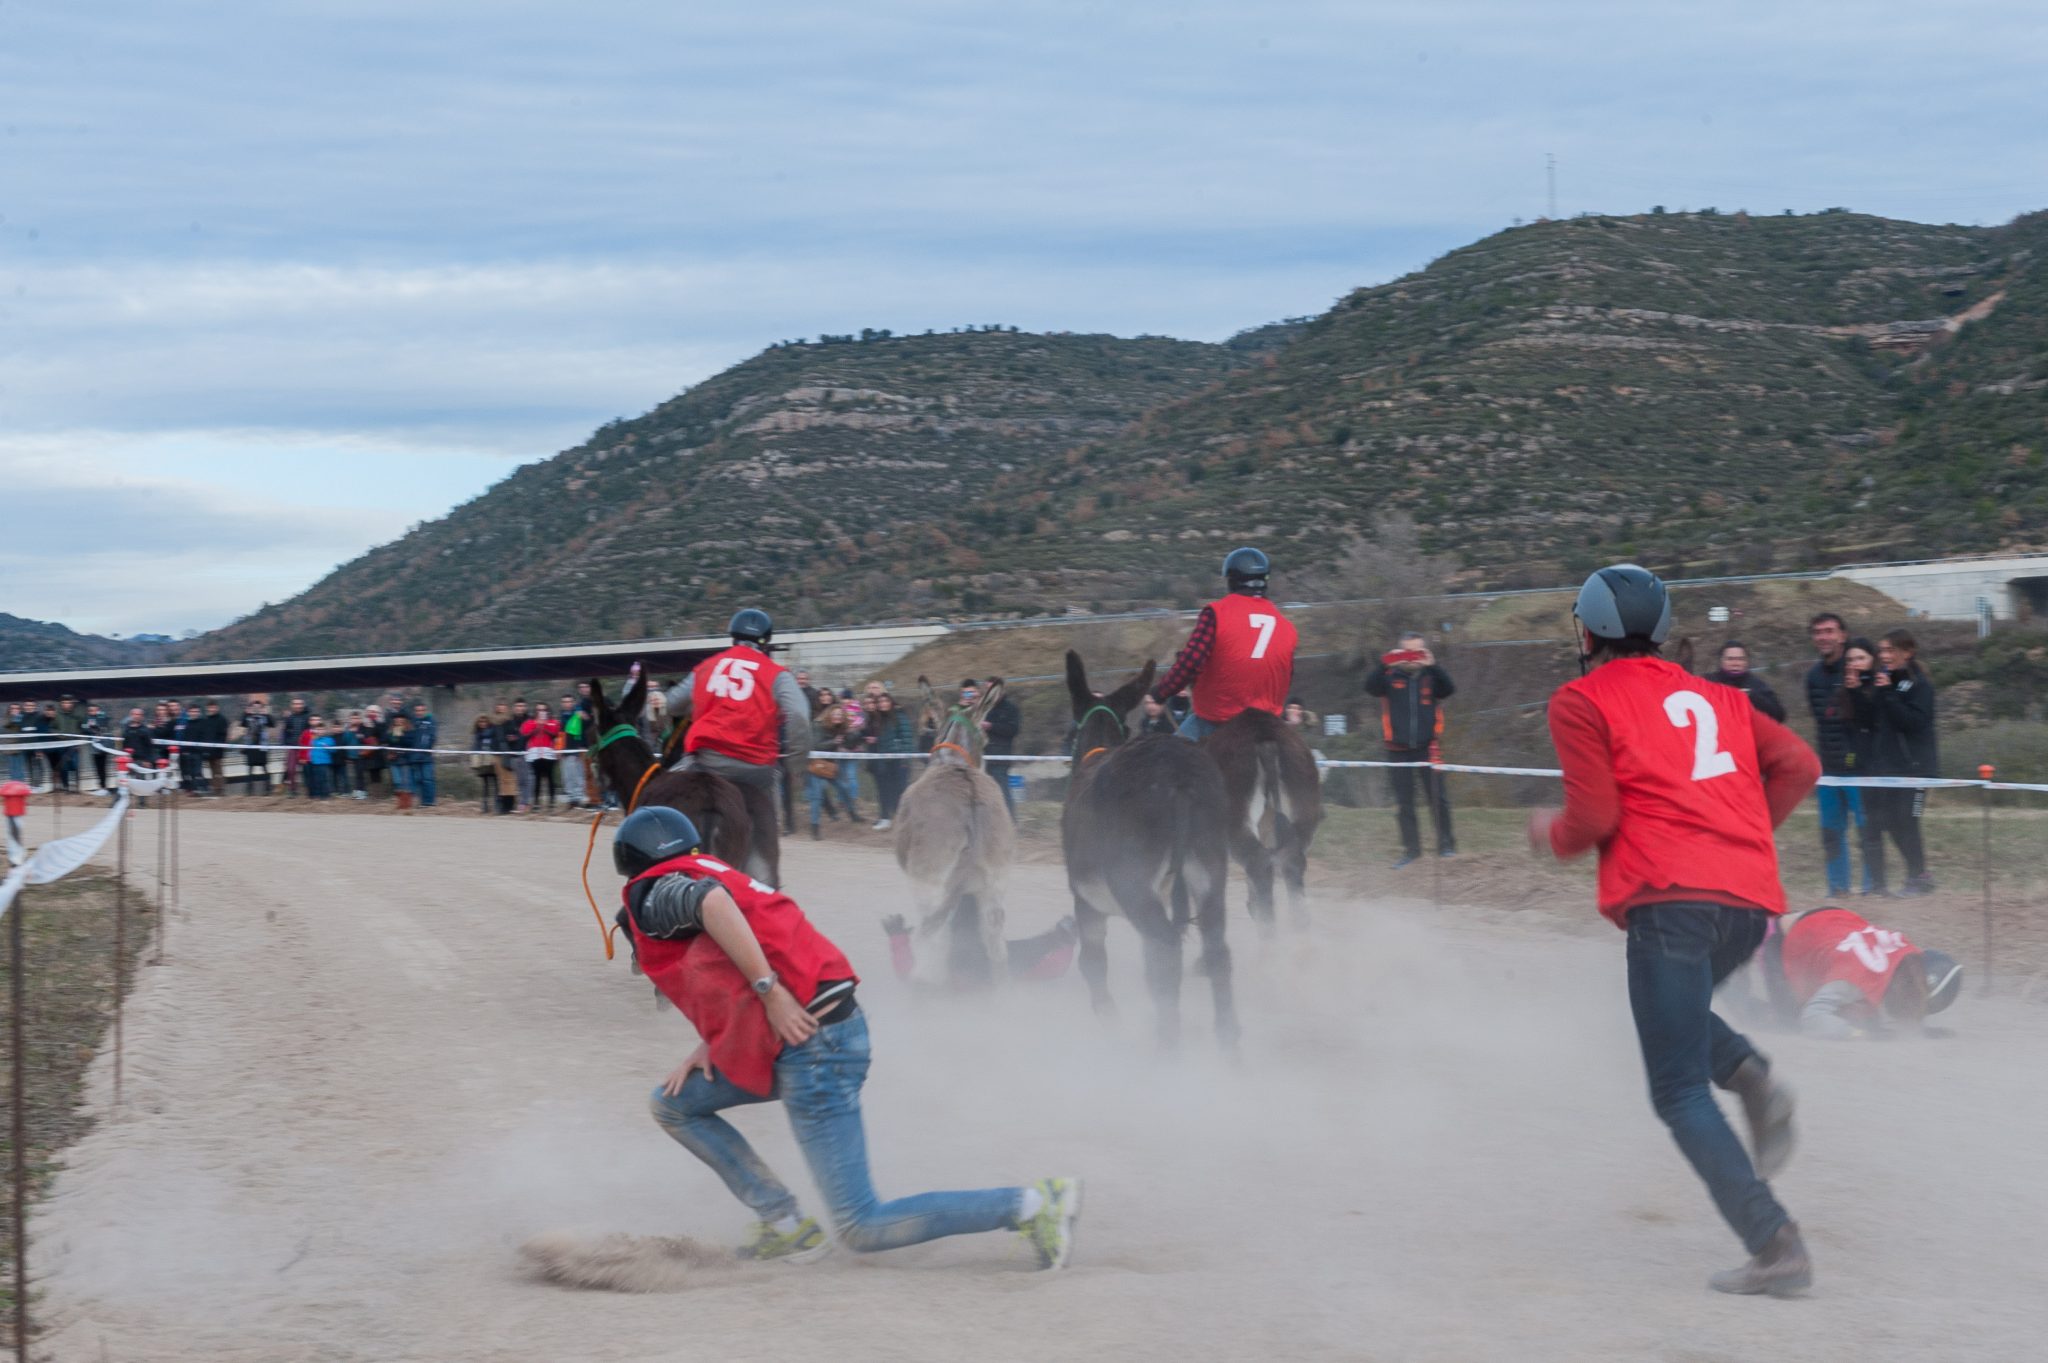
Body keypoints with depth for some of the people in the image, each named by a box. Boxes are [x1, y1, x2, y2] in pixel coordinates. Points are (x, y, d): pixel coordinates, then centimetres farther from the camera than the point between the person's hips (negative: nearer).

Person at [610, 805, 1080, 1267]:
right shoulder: (708, 874, 26)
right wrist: (710, 1046, 13)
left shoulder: (656, 892, -1)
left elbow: (710, 901, -24)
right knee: (672, 1104, 20)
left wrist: (769, 989, -23)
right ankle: (786, 1226, 13)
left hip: (812, 1050, -10)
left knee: (862, 1229, -7)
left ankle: (1028, 1204, -10)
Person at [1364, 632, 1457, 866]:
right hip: (1398, 749, 1)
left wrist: (1432, 666, -29)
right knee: (1403, 803, 4)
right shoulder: (1391, 677, 2)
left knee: (1438, 798, -6)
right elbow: (1371, 687, -14)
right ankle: (1411, 849, 11)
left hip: (1427, 747, -1)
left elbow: (1448, 690, -14)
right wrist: (1384, 665, -30)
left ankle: (1446, 844, 5)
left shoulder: (1431, 677, 2)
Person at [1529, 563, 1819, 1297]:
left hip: (1670, 899, -6)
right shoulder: (1716, 697, 22)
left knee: (1680, 1093, -1)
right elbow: (1798, 764, 11)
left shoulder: (1582, 701, 5)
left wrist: (1551, 835, 16)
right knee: (1679, 1005, 32)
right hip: (1750, 893, 6)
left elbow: (1594, 816, -4)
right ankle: (1752, 1078, 3)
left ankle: (1775, 1245, -14)